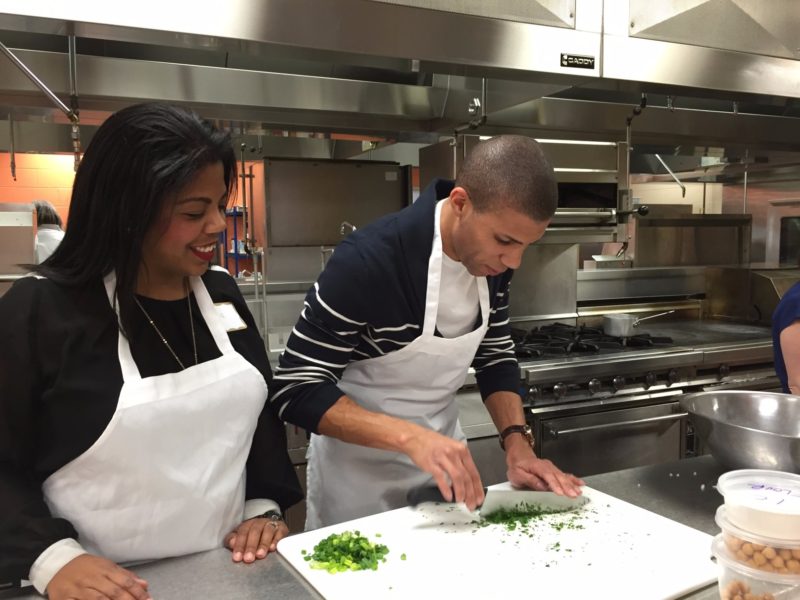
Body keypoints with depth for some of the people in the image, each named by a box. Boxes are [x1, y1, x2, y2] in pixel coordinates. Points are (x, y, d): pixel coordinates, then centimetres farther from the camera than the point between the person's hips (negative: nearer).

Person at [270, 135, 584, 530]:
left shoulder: (491, 259, -11)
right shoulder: (369, 260, -31)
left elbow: (495, 356, 2)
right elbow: (296, 390, -27)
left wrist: (517, 443, -14)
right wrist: (411, 436, -37)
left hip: (442, 449, 6)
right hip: (360, 462, -5)